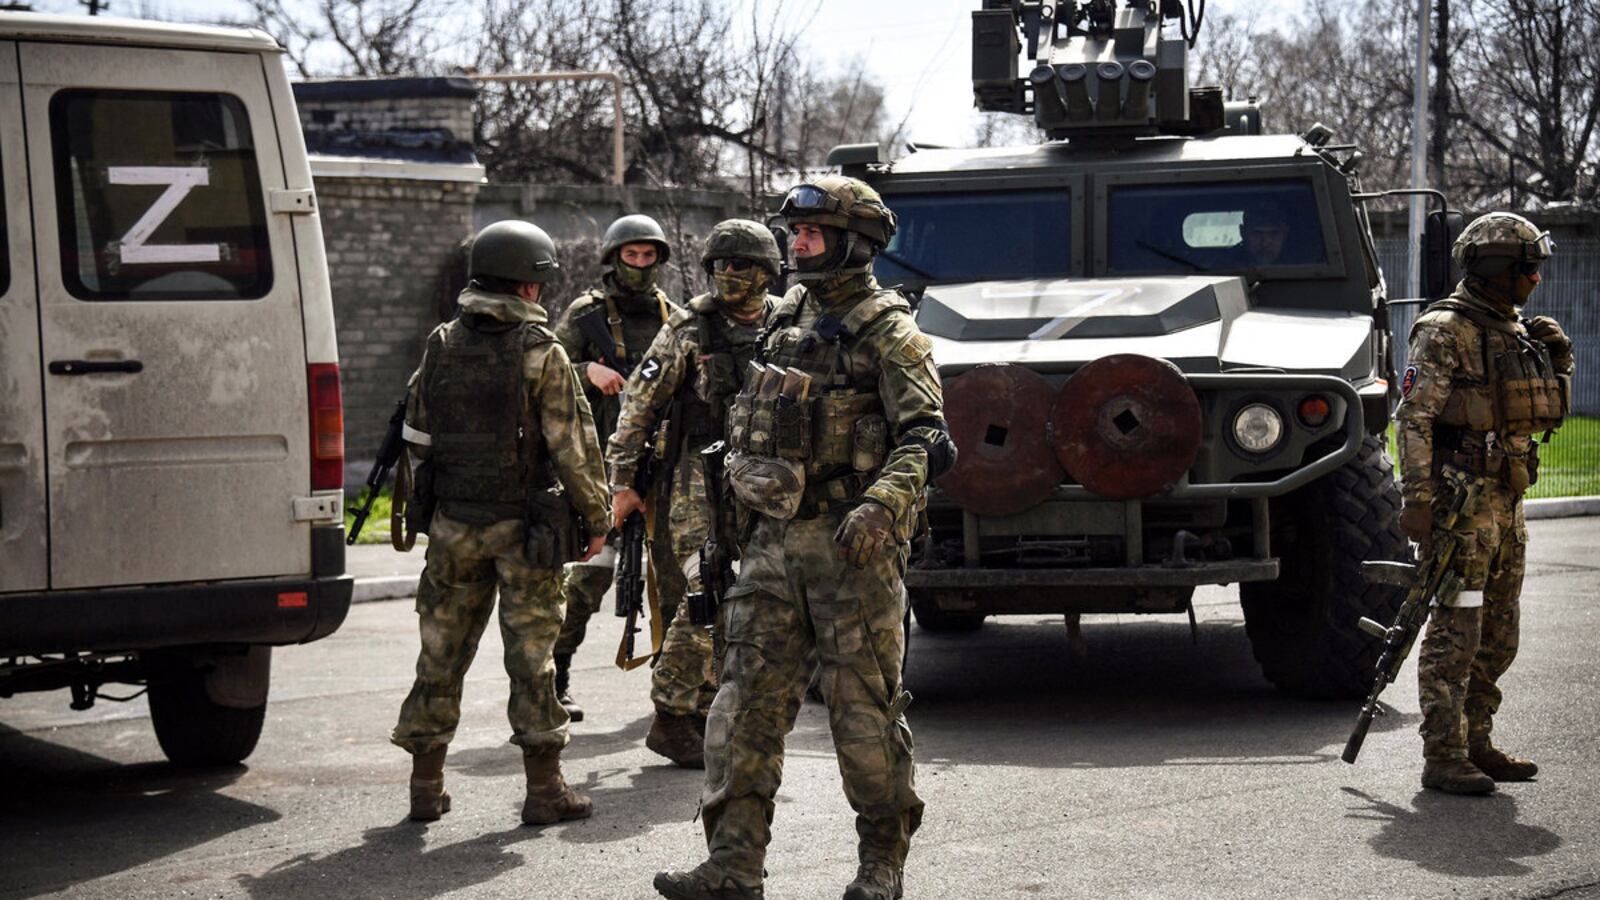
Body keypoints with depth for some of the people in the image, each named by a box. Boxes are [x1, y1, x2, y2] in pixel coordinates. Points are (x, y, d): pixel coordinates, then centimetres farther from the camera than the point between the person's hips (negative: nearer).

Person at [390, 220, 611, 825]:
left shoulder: (441, 346, 3)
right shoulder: (542, 353, -11)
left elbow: (416, 438, 10)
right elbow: (572, 445, -12)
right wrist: (596, 517, -3)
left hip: (453, 524, 4)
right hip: (523, 525, -4)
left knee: (442, 649, 10)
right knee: (531, 651, 2)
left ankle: (426, 784, 15)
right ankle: (544, 787, 5)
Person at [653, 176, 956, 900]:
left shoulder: (888, 333, -7)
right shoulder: (785, 320, 15)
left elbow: (923, 436, -17)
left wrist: (880, 507, -30)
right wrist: (742, 477, 21)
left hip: (852, 543, -6)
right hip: (774, 539, 7)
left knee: (863, 705, 0)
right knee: (748, 698, 1)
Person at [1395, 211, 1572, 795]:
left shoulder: (1513, 331, 15)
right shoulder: (1444, 331, -11)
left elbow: (1549, 414, 24)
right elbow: (1414, 417, -17)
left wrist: (1558, 363, 7)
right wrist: (1418, 500, -23)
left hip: (1507, 502, 9)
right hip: (1461, 500, -9)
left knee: (1497, 638, 13)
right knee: (1456, 633, -8)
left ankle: (1475, 745, 22)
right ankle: (1443, 758, -5)